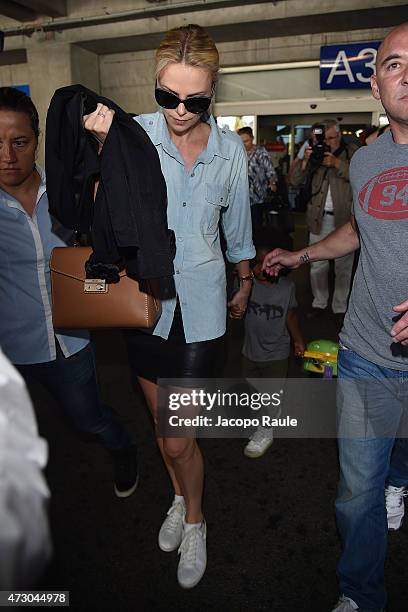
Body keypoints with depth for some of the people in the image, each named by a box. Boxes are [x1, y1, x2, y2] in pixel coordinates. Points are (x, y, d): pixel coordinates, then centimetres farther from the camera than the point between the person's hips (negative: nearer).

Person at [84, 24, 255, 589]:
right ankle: (180, 496, 48)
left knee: (178, 438, 1)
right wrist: (104, 146, -22)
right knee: (161, 422, 17)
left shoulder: (230, 149, -1)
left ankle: (194, 520, 33)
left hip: (201, 304, -1)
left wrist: (246, 281, 22)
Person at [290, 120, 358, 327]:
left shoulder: (352, 152, 1)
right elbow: (295, 181, 2)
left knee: (343, 266, 5)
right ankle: (319, 303, 22)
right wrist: (305, 160, -12)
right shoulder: (315, 153, 9)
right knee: (317, 264, 8)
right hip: (319, 218, 3)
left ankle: (340, 307, 17)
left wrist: (337, 163, -21)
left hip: (344, 218, -2)